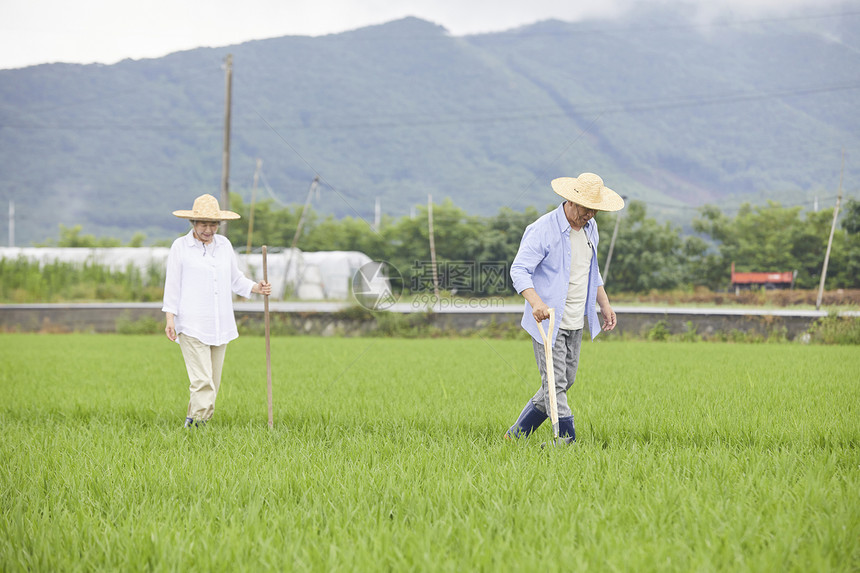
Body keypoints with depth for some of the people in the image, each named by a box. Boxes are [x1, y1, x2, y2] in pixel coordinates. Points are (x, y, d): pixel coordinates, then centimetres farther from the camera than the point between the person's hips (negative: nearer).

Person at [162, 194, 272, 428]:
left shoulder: (224, 244, 12)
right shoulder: (180, 246, 0)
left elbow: (235, 279, 21)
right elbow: (172, 284, 1)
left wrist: (257, 288, 4)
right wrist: (170, 318, -6)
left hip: (220, 325, 5)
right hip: (192, 325, -5)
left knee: (213, 383, 7)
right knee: (202, 381, -15)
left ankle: (192, 421, 18)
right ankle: (199, 421, -15)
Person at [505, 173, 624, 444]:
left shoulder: (590, 228, 9)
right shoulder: (543, 229, -16)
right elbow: (519, 270, -21)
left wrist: (604, 304, 17)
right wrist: (536, 302, -36)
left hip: (575, 322, 8)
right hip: (548, 319, -8)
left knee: (564, 382, 10)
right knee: (555, 385, -8)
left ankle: (517, 434, 19)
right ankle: (568, 441, -5)